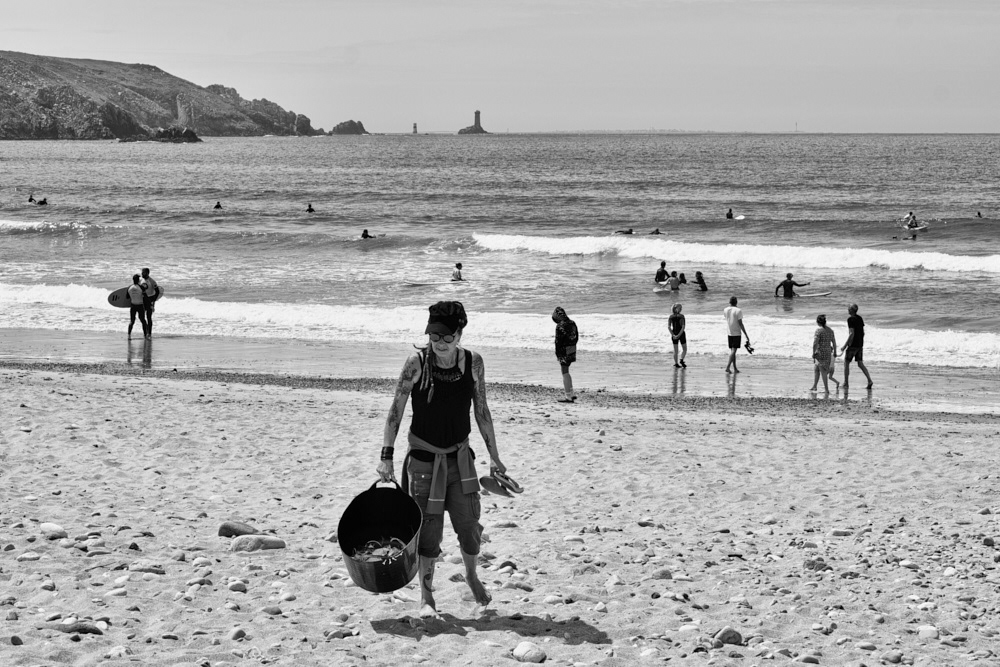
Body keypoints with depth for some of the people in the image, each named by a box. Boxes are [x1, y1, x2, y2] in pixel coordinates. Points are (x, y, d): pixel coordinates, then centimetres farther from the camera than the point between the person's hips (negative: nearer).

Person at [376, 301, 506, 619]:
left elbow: (482, 412, 5)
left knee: (469, 525, 1)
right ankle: (426, 596, 17)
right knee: (428, 529, -1)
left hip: (459, 456, 2)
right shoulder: (417, 363, -13)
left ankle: (472, 576, 32)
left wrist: (494, 457, 7)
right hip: (424, 458, -2)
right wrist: (386, 456, -14)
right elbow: (396, 411, -9)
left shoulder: (473, 363, -5)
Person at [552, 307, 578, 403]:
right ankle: (571, 394, 23)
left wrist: (557, 353, -9)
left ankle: (569, 397, 0)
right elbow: (576, 337, 15)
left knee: (565, 373, -1)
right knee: (566, 373, 21)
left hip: (564, 352, -8)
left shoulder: (560, 326, -18)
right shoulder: (572, 323, 8)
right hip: (572, 350, 8)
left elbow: (558, 341, -18)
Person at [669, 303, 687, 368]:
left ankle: (676, 364, 8)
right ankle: (681, 360, -11)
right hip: (681, 334, -3)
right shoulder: (681, 316, -9)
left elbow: (668, 327, -6)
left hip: (674, 334, 3)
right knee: (685, 349, 9)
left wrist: (673, 335, -10)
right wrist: (679, 335, -18)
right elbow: (683, 326, -18)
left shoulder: (671, 317, 1)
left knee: (675, 350, 10)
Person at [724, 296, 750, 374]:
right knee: (733, 351, -8)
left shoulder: (725, 310, 4)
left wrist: (730, 305, 27)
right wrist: (746, 335, -11)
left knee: (732, 351, 12)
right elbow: (740, 324, -15)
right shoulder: (738, 311, -12)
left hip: (729, 333, 5)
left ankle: (735, 368, 15)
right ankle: (727, 367, -20)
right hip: (737, 334, -5)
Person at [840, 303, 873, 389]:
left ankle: (845, 384, 6)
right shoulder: (860, 318, 10)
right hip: (860, 345, 8)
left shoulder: (850, 319, -15)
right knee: (860, 364, 10)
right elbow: (863, 332, 15)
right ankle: (870, 381, -5)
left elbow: (851, 334, -21)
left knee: (846, 363, 4)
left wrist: (845, 346, -18)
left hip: (853, 345, -8)